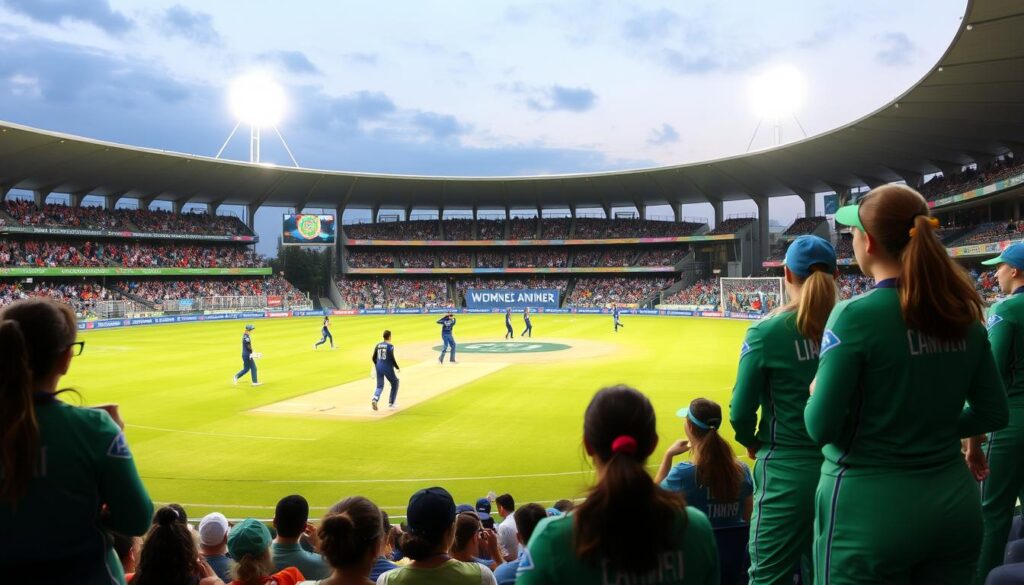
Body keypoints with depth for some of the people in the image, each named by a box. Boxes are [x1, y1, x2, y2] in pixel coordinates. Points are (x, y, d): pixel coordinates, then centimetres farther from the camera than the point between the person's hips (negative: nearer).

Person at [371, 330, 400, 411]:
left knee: (379, 386, 11)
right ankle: (391, 403, 17)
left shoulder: (378, 345, 6)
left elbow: (374, 358, 8)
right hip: (388, 368, -5)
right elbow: (392, 359, -15)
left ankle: (375, 399, -19)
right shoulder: (390, 346, -10)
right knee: (395, 383, 17)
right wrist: (397, 368, -2)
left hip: (379, 368, 5)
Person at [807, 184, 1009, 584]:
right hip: (954, 503, 6)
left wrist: (816, 392, 2)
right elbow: (993, 414, 8)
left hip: (870, 509, -6)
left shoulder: (856, 315, -17)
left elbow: (821, 427, -17)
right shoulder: (963, 315, 1)